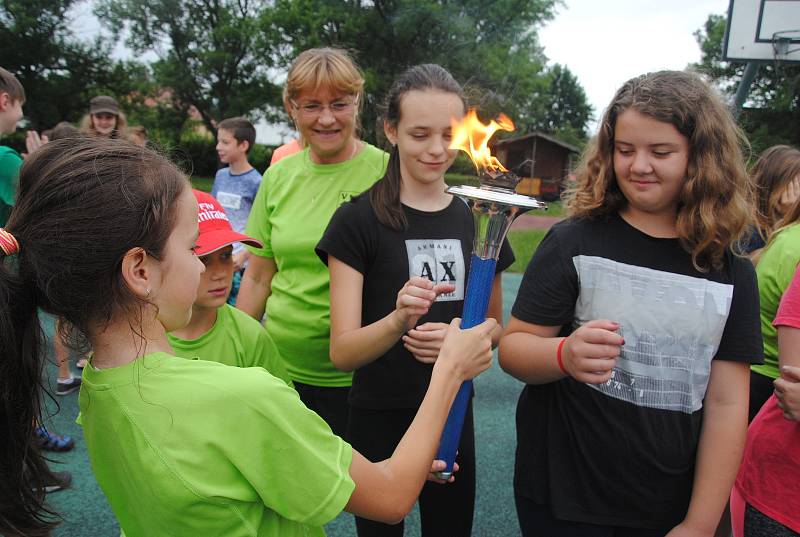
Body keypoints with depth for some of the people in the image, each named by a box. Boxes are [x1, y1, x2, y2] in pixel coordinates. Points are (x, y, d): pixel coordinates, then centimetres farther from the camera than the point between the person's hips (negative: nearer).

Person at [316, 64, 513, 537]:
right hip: (378, 419, -3)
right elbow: (342, 352, -16)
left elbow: (494, 327, 8)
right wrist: (397, 320, -36)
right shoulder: (358, 219, -12)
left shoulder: (477, 219, -1)